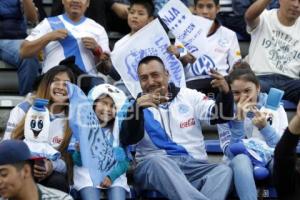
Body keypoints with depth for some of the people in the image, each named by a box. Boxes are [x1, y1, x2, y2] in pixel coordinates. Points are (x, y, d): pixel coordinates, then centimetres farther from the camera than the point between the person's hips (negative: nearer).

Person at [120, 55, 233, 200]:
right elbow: (127, 140, -6)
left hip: (194, 166, 2)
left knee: (224, 171, -28)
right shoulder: (138, 105, 11)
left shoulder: (188, 96, 17)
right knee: (158, 160, -38)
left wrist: (225, 93, -15)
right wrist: (137, 107, -23)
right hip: (152, 166, -2)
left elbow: (220, 115, 7)